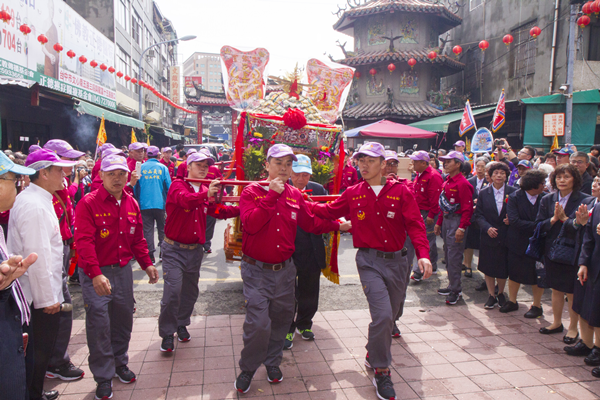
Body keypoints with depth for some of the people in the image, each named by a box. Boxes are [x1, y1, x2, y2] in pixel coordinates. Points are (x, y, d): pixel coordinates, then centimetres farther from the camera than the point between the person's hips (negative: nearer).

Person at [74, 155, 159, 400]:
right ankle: (104, 377, 14)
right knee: (99, 323, -3)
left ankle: (120, 363, 36)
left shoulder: (131, 204, 7)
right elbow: (84, 242, -21)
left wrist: (146, 264, 11)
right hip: (96, 274, -5)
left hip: (123, 270, 6)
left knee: (123, 318, 15)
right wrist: (96, 274, -29)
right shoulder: (88, 203, -13)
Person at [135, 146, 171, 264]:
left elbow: (135, 186, 6)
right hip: (160, 204, 0)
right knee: (162, 229, 13)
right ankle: (163, 252, 18)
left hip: (144, 205, 1)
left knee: (148, 230, 5)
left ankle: (151, 256, 3)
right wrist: (169, 201, 11)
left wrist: (138, 200, 20)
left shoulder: (140, 168, 2)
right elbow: (169, 186, -2)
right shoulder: (163, 168, -1)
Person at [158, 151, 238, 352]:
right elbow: (185, 200, -31)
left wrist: (241, 209, -9)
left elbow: (219, 211, 6)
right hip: (174, 249, -6)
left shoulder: (205, 191, 9)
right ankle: (167, 333, 7)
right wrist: (206, 194, -50)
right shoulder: (178, 185, -10)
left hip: (195, 250, 6)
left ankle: (182, 324, 36)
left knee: (190, 291, 16)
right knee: (172, 292, -10)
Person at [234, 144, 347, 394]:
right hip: (257, 270, -4)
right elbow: (250, 224, -23)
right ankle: (247, 369, 16)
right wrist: (272, 195, -23)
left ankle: (272, 362, 39)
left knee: (281, 318, 16)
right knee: (259, 322, -9)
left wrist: (337, 226, 10)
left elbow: (311, 223, 15)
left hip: (285, 270, 5)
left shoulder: (295, 195, 5)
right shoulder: (252, 191, -7)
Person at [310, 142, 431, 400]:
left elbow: (415, 225, -8)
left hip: (397, 261, 2)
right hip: (369, 261, -1)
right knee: (382, 314, -16)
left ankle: (373, 355, 42)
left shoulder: (401, 191, -2)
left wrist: (423, 254, -21)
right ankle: (381, 371, 4)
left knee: (389, 316, 14)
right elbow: (329, 211, 17)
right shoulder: (353, 194, 3)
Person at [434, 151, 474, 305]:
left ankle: (456, 290, 3)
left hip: (457, 221, -9)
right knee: (447, 255, 14)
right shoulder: (446, 182, 14)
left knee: (454, 257, -6)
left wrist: (461, 228, -23)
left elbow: (467, 208, -18)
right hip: (446, 220, 9)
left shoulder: (463, 183, -14)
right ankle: (452, 286, 25)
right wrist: (438, 223, 19)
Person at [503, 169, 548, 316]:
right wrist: (536, 225, -23)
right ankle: (512, 301, 32)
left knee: (537, 275, 10)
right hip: (518, 242, 0)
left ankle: (537, 305, 28)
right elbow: (514, 221, -22)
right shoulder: (514, 198, -12)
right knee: (514, 273, 14)